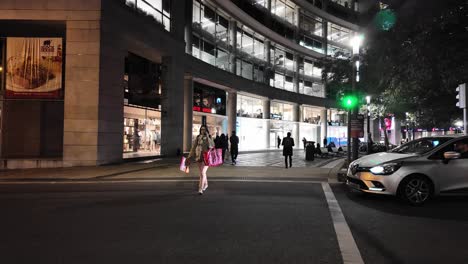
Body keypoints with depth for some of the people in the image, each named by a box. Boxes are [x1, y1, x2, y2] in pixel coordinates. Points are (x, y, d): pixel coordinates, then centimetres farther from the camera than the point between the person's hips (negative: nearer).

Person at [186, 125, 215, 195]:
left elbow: (212, 146, -18)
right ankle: (205, 184, 39)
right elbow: (193, 147, 8)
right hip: (199, 157, 4)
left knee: (203, 173, -14)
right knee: (202, 173, 16)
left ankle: (200, 189, -12)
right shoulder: (198, 137, 5)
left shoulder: (209, 138, -2)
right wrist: (189, 156, 7)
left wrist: (207, 137, -22)